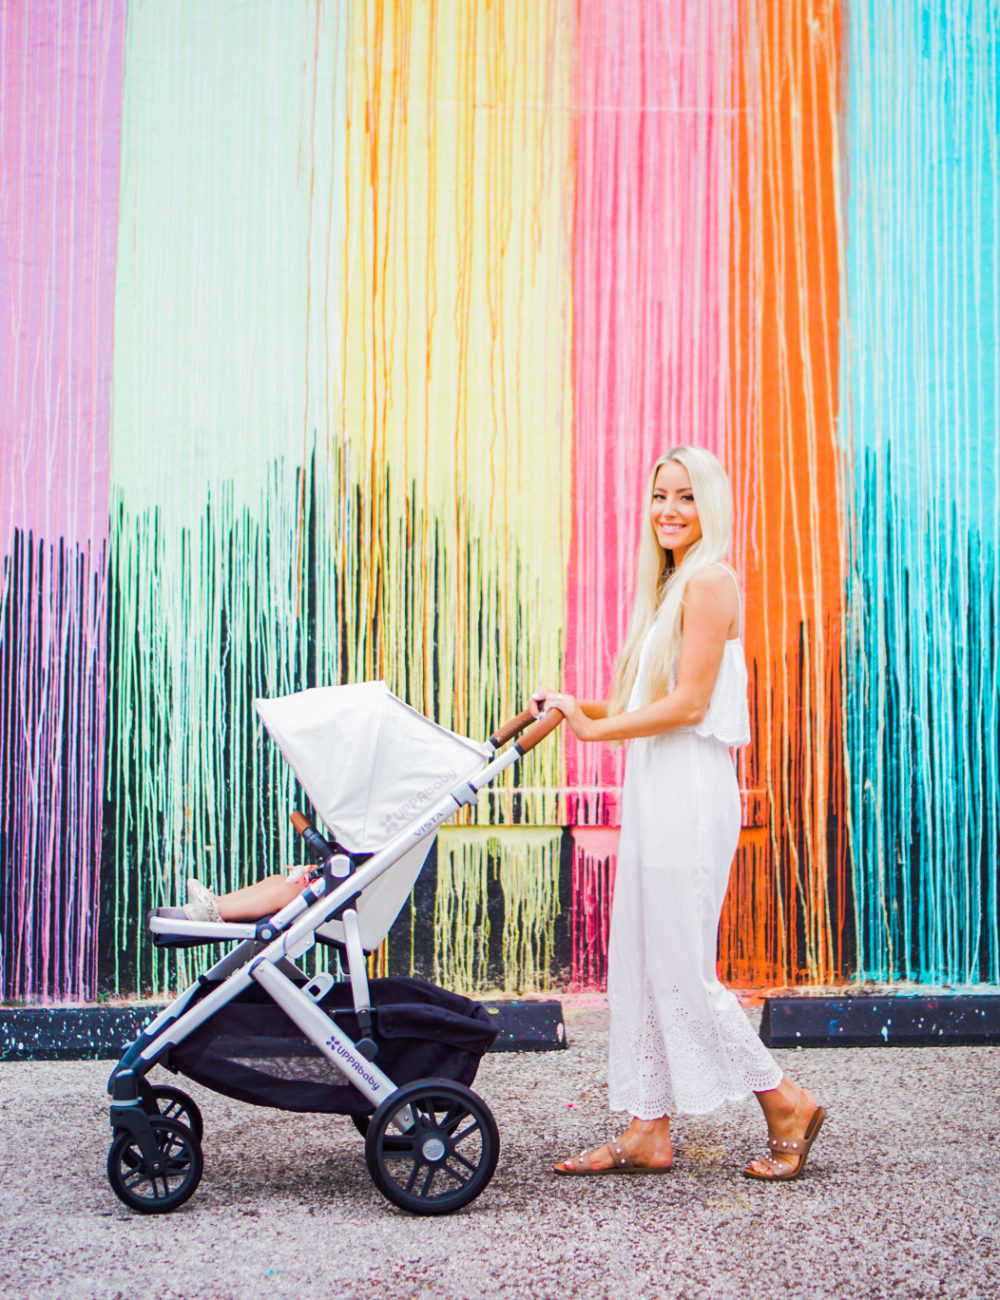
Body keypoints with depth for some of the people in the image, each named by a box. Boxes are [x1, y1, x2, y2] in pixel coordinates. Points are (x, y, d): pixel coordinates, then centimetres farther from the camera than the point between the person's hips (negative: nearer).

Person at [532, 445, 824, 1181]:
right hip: (655, 790, 10)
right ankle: (649, 1132, 16)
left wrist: (595, 729, -10)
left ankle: (787, 1105, 10)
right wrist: (582, 705, 9)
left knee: (681, 969, -4)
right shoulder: (672, 584, 19)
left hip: (691, 790, -10)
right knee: (640, 965, 9)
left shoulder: (710, 580, -10)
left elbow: (689, 704, -17)